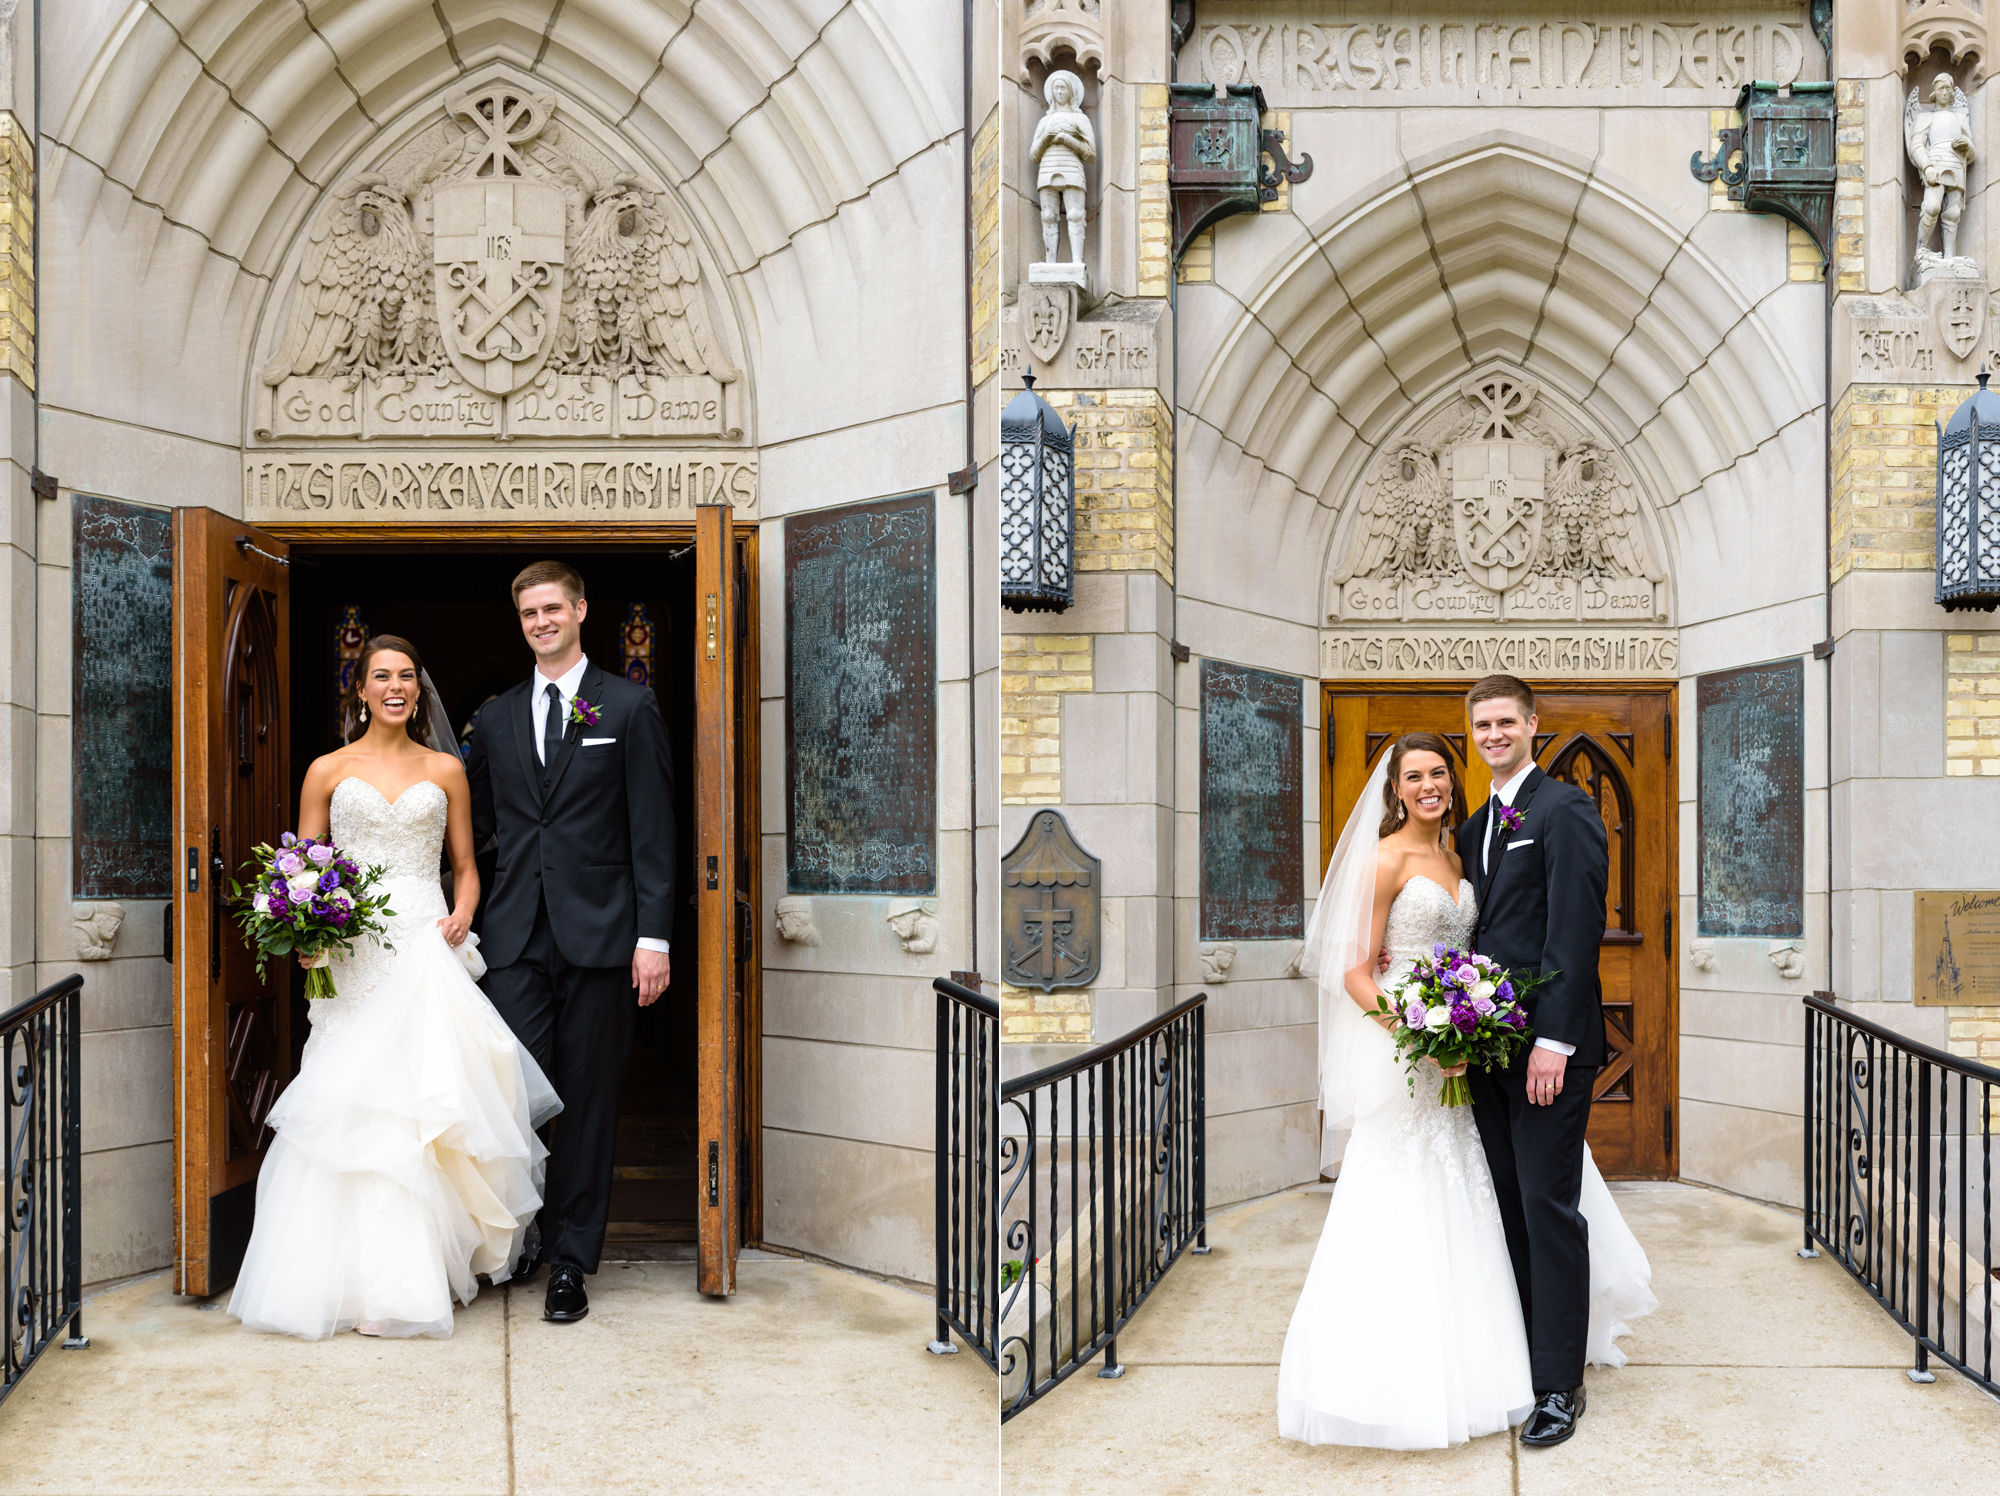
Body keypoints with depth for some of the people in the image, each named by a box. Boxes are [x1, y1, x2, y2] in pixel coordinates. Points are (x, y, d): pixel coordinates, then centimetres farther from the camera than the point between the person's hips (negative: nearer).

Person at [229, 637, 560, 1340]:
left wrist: (461, 915, -4)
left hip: (426, 952, 0)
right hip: (351, 958, 0)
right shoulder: (328, 771, 10)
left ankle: (410, 1279, 2)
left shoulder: (446, 770, 12)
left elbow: (465, 867, 16)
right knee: (350, 1108, -8)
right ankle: (358, 1277, 0)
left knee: (418, 1105, -8)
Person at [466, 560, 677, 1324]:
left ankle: (571, 1260, 14)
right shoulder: (496, 717, 13)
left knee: (588, 1099, 4)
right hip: (516, 936, 3)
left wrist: (654, 936, -7)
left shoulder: (629, 707, 3)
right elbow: (476, 825, 18)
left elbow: (653, 831, -1)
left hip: (599, 932, -2)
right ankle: (522, 1230, 22)